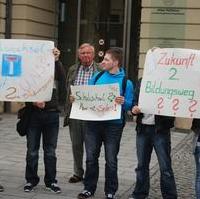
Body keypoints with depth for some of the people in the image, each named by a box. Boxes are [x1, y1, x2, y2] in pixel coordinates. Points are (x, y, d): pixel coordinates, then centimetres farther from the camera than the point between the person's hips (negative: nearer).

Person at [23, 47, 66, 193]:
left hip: (51, 114, 1)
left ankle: (51, 181, 19)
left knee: (50, 151, 8)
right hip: (33, 114, -1)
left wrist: (57, 60, -25)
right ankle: (31, 180, 20)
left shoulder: (54, 68, 3)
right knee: (32, 151, 7)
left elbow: (63, 80, -16)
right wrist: (34, 101, -20)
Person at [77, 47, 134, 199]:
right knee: (91, 158, 9)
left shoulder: (126, 82, -5)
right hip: (94, 122, 4)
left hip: (113, 125, -3)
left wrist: (123, 102, -27)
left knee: (111, 160, 4)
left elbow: (130, 105, -6)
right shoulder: (97, 77, 7)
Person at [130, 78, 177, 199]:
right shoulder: (142, 81, 11)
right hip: (143, 129, 5)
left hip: (160, 129, -5)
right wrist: (134, 109, -3)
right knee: (142, 165, 13)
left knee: (165, 167, -1)